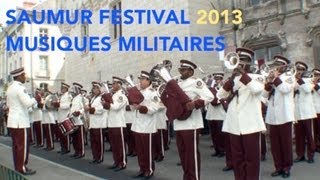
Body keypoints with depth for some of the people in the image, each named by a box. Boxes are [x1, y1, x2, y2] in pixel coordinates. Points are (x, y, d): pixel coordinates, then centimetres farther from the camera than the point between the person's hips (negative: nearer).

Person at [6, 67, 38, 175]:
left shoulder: (10, 88, 14)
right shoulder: (20, 88, -15)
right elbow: (28, 103, -23)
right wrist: (36, 100, -6)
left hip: (12, 120, 9)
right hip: (20, 121, -9)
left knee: (16, 145, 12)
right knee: (23, 145, -3)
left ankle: (17, 167, 19)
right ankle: (22, 168, 1)